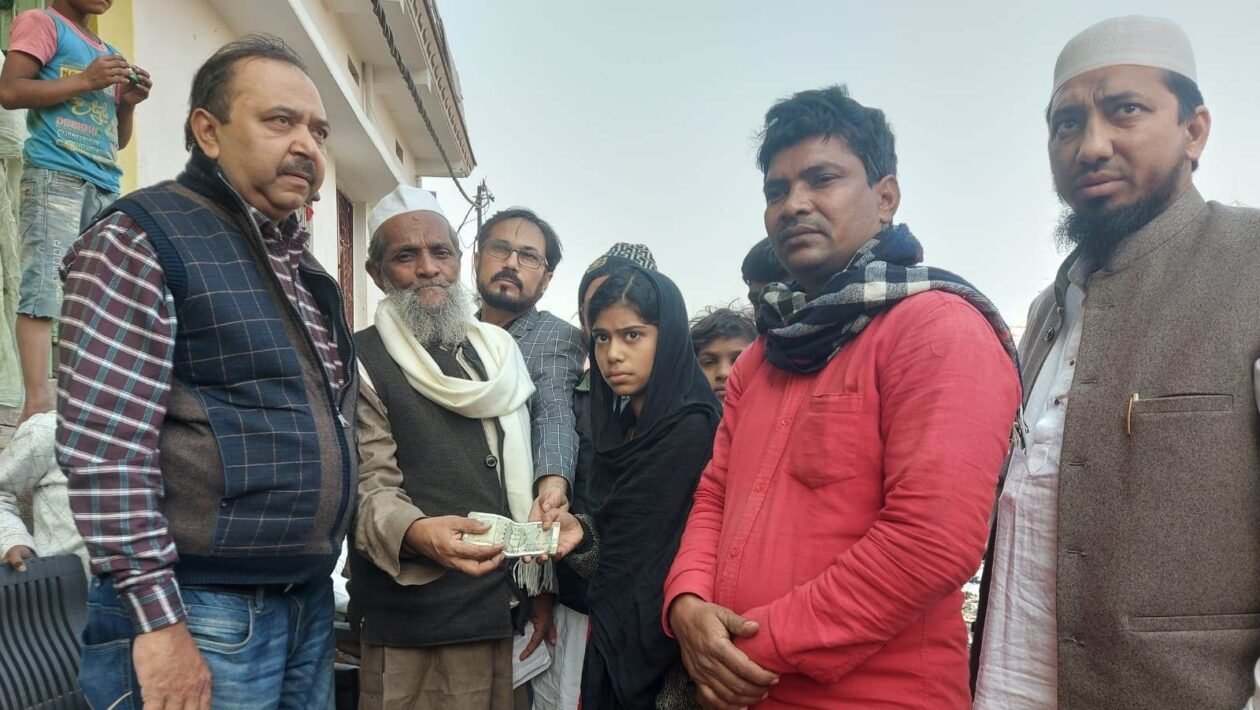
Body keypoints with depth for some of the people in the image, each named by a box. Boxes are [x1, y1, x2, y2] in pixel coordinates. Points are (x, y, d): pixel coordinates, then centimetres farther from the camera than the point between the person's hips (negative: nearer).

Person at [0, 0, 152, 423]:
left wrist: (128, 102, 8)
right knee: (44, 288, -14)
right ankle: (37, 403, -19)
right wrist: (86, 81, -8)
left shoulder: (108, 55, 27)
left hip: (106, 186, 8)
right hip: (56, 176, -7)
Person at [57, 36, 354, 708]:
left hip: (311, 602, 8)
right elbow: (103, 449, -17)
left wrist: (320, 574, 16)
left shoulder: (303, 267, 13)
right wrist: (157, 621, -19)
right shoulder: (138, 242, -10)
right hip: (202, 615, -7)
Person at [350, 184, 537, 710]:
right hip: (419, 626, -5)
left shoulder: (499, 351, 12)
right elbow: (368, 489, -12)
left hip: (510, 609, 6)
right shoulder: (363, 361, -5)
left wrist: (537, 584, 14)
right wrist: (418, 532, -33)